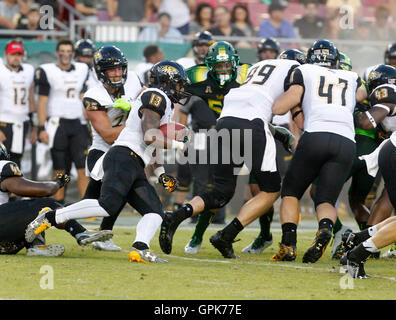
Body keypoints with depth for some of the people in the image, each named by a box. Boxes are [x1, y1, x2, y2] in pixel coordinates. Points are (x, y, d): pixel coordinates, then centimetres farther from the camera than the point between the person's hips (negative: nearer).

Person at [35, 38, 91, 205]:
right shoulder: (48, 72, -3)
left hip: (77, 123, 4)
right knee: (59, 170, 0)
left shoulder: (81, 70, 11)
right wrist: (42, 128, -9)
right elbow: (42, 102, -3)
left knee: (84, 168, -4)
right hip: (57, 124, -4)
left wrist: (88, 123, 14)